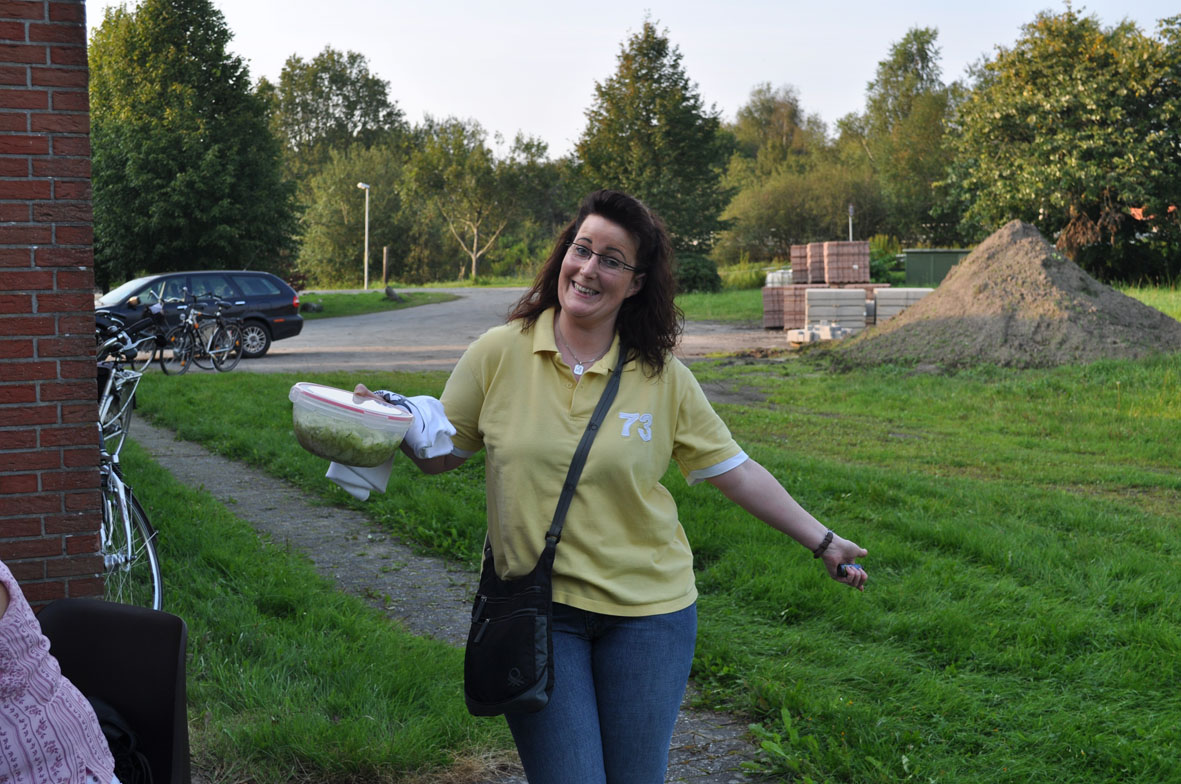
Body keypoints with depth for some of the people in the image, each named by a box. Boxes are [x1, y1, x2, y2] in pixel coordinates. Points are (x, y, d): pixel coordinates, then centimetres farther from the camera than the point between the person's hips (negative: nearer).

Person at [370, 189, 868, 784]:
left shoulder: (662, 377, -1)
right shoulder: (499, 353, -4)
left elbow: (733, 470, 4)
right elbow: (441, 454, 4)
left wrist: (822, 541, 6)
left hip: (648, 609, 1)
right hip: (537, 609, -1)